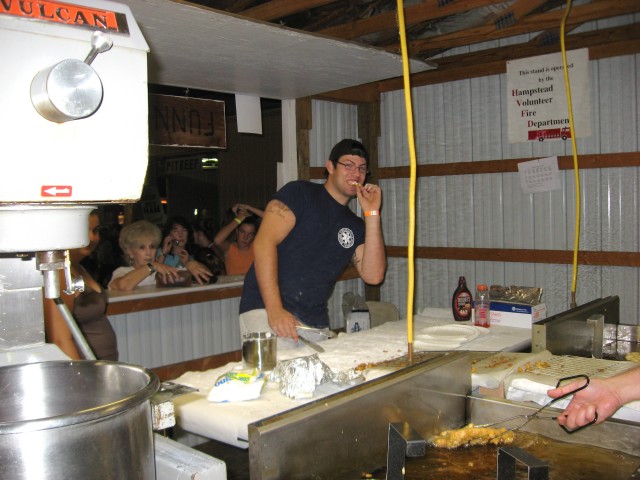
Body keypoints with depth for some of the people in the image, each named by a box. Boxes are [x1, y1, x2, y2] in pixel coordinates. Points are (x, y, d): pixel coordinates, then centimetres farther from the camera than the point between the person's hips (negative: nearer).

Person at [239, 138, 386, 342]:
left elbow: (373, 276, 4)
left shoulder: (355, 226, 17)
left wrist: (372, 214, 1)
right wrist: (275, 309, -22)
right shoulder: (299, 193, 1)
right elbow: (264, 242, -11)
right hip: (266, 311, -6)